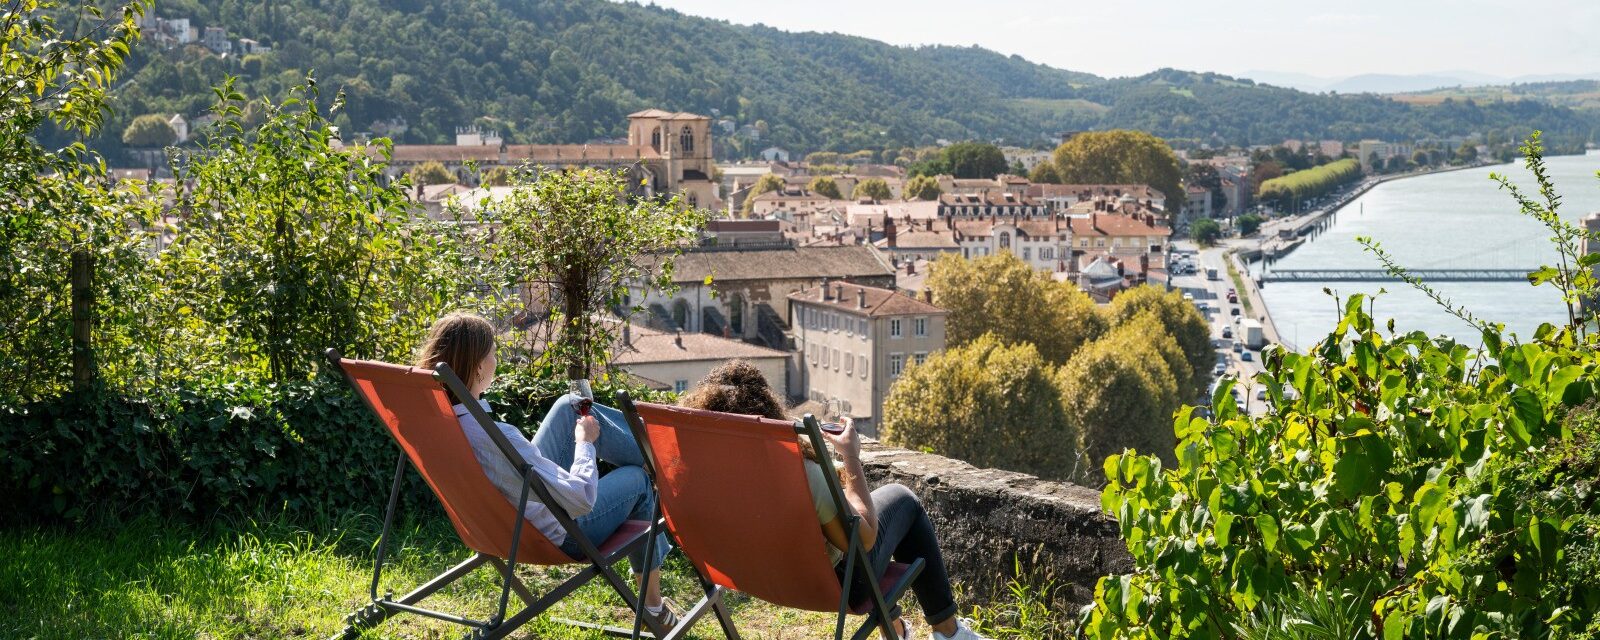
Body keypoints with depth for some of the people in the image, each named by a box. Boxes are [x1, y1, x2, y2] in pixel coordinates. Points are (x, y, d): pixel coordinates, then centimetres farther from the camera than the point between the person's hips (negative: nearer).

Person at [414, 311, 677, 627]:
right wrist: (585, 443, -17)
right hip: (557, 535, -7)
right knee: (637, 480, 20)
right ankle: (653, 607, 37)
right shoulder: (496, 437, -42)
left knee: (570, 406, 12)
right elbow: (581, 499, -34)